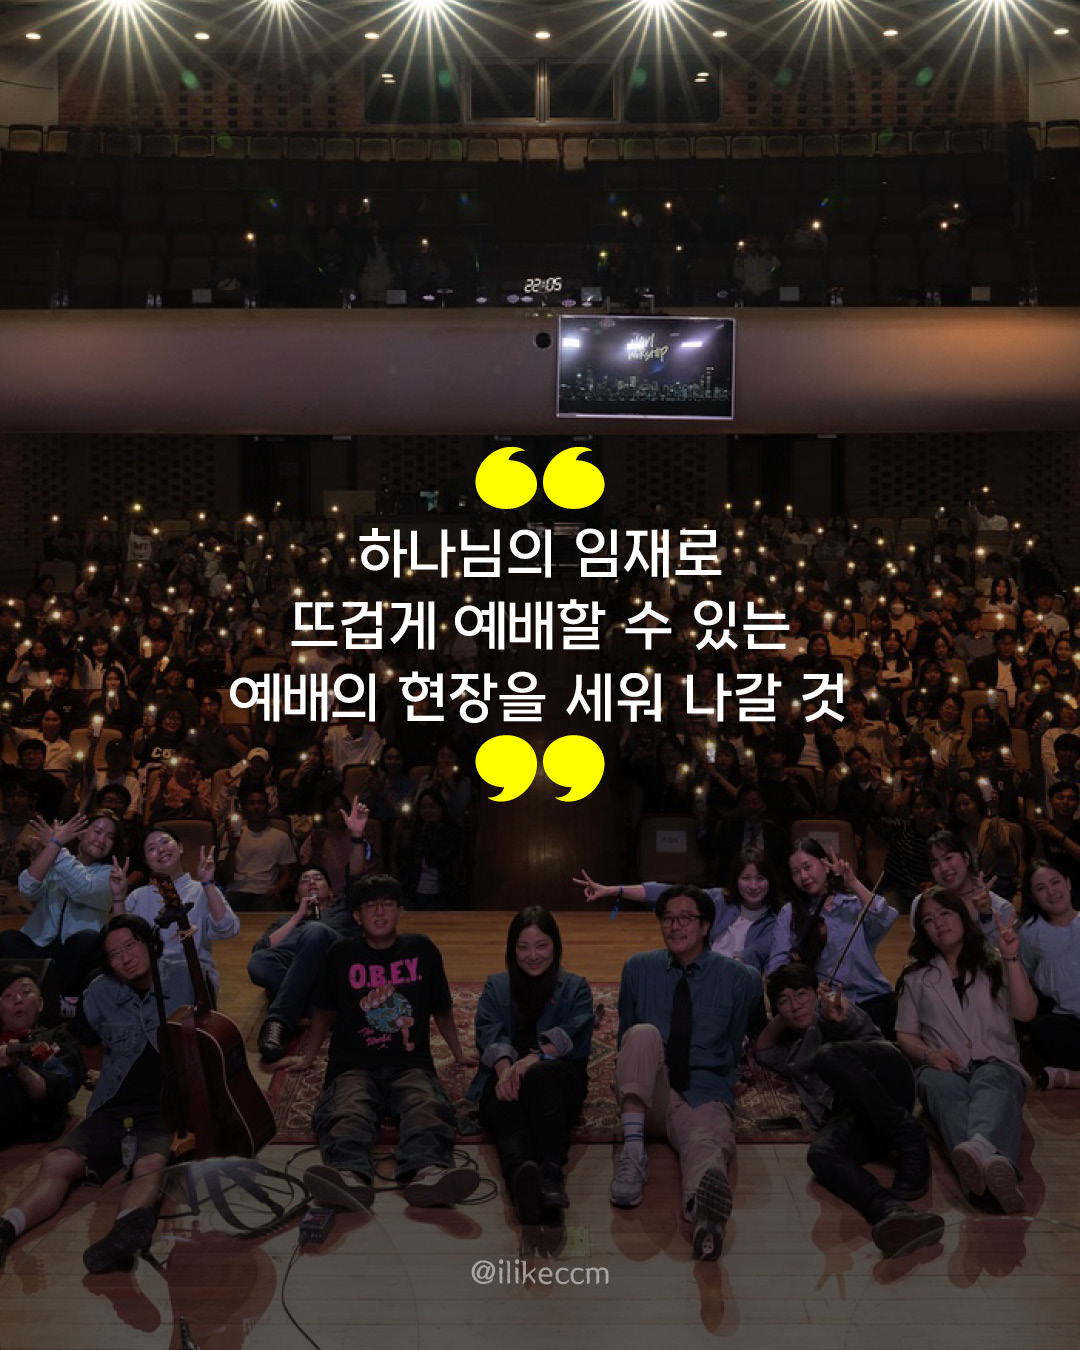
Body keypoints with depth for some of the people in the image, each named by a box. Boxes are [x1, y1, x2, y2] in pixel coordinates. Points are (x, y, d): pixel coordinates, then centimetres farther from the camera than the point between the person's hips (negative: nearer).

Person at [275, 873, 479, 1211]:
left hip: (411, 1065, 1)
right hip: (354, 1066, 0)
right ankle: (349, 1177, -67)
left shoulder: (422, 949, 15)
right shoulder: (342, 954, 13)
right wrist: (306, 1058, 28)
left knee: (427, 1108, -35)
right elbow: (325, 1011, 26)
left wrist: (459, 1054, 28)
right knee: (349, 1112, -36)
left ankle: (428, 1173, -66)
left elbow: (441, 1008, 25)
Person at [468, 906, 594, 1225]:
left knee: (539, 1076, -40)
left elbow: (573, 1037, 1)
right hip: (504, 1080, 1)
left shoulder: (575, 988, 24)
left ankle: (551, 1172, -62)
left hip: (556, 1077, -1)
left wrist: (532, 1060, -20)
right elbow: (490, 1035, 7)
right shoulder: (496, 987, 28)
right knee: (509, 1115, -37)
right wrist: (504, 1067, -18)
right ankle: (522, 1177, -71)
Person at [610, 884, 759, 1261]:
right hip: (647, 1094, 2)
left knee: (707, 1144, -38)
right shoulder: (638, 969, 12)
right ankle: (633, 1151, -39)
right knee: (644, 1033, -31)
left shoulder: (739, 978, 9)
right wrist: (633, 1075, 11)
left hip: (704, 1095, -2)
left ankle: (705, 1216, -74)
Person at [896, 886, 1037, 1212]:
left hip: (997, 1064, 0)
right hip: (945, 1068, 1)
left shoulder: (995, 962, 18)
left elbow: (1026, 1013, 2)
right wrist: (927, 1054, -7)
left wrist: (1012, 959, -6)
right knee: (943, 1085, -38)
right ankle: (993, 1162, -70)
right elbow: (906, 1036, 15)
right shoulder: (917, 976, 20)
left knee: (992, 1083, -39)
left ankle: (979, 1149, -75)